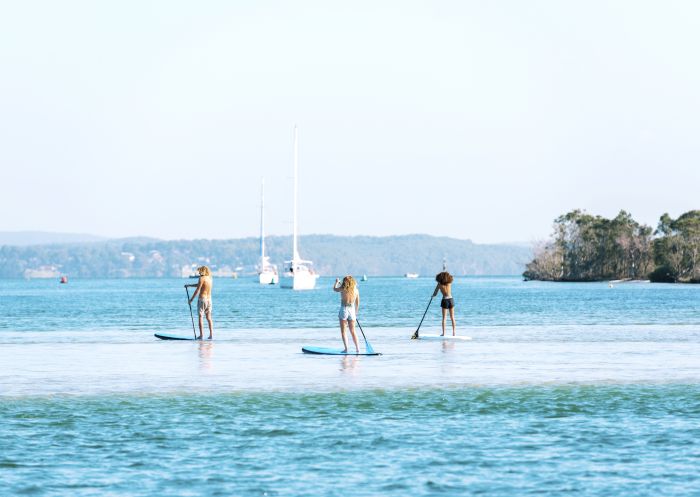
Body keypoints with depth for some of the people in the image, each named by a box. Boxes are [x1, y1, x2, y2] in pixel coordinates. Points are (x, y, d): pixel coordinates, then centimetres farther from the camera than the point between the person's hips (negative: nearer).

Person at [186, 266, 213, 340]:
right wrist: (189, 285, 31)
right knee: (209, 318, 9)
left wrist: (191, 299, -8)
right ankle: (211, 335, 5)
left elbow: (197, 290, -14)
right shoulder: (209, 278, 11)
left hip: (202, 298, -6)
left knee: (201, 317, -3)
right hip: (209, 299, 6)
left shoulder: (202, 278, -10)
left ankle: (201, 335, -8)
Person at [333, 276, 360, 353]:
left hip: (344, 310, -3)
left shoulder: (342, 289, -7)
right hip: (352, 310, 3)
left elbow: (334, 289, 14)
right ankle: (357, 348, 7)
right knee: (353, 332, 12)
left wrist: (337, 282, 33)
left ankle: (346, 348, -5)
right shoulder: (356, 290, 1)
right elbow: (357, 303, 8)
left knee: (343, 331, 5)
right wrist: (356, 313, 21)